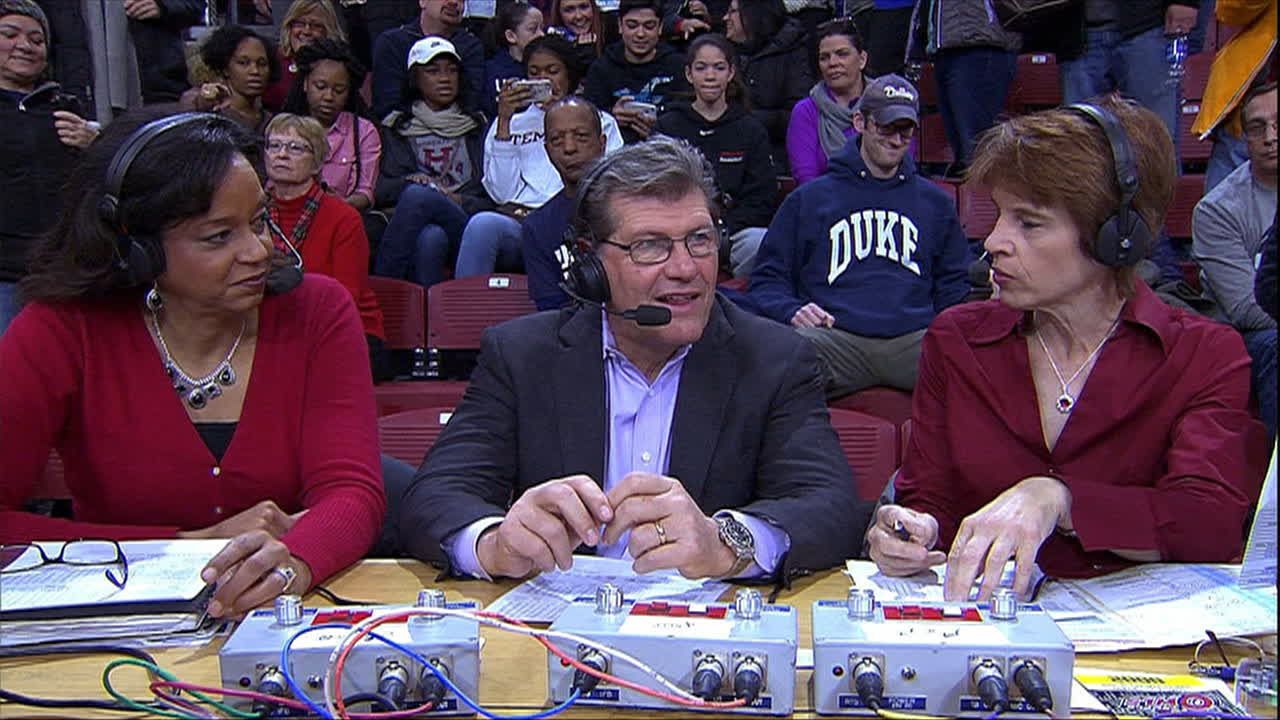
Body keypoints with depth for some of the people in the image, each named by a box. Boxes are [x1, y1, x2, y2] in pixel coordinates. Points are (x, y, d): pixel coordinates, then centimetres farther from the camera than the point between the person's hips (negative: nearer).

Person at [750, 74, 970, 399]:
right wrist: (791, 310, -5)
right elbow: (767, 280, 17)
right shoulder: (809, 198, 21)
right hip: (837, 337, -1)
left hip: (915, 337, 2)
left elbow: (954, 285, 30)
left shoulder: (935, 202, 28)